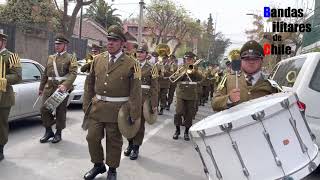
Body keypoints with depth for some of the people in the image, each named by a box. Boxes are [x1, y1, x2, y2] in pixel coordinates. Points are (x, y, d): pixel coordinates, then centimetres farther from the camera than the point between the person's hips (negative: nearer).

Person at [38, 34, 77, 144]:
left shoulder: (70, 58, 0)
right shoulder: (50, 58, 18)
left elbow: (73, 73, -13)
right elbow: (45, 74, 22)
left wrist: (65, 85, -27)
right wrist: (41, 88, 21)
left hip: (62, 88, -5)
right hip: (49, 87, 5)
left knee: (60, 111, 3)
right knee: (44, 109, -1)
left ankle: (58, 133, 19)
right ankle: (48, 131, 16)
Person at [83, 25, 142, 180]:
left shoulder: (131, 64, -8)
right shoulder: (97, 59, 6)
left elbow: (135, 91, -10)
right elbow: (90, 83, 14)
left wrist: (134, 114, -13)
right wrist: (87, 104, 11)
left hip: (117, 110, -4)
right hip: (97, 107, 4)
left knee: (114, 141, 9)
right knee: (92, 137, 9)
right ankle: (98, 165, 33)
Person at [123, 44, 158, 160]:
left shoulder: (151, 68, -1)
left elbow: (154, 88, -4)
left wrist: (154, 105, -9)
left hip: (143, 101, -3)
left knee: (140, 125, 6)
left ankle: (136, 148, 20)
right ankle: (130, 144, 32)